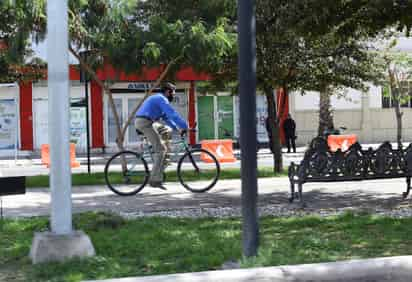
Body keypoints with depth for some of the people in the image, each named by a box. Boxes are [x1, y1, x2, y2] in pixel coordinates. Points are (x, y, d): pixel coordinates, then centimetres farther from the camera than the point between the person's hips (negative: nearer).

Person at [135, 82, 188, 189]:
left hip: (140, 122, 10)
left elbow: (167, 117, 28)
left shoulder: (158, 98, 25)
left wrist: (177, 128, 19)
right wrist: (185, 127, -12)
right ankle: (155, 179, -14)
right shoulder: (162, 99, -7)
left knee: (168, 131, 20)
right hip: (145, 122, -10)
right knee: (160, 149, -10)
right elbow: (173, 115, -16)